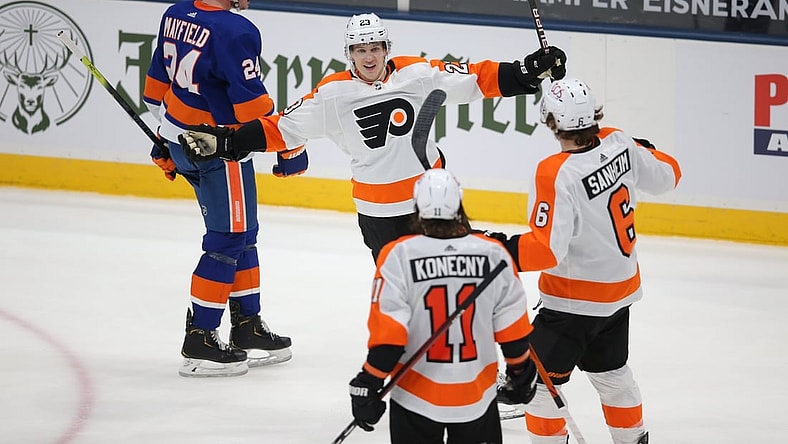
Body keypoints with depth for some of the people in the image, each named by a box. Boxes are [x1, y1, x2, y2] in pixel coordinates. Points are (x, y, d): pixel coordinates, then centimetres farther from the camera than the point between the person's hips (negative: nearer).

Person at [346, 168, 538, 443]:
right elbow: (512, 327, 2)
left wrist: (368, 385, -6)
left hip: (415, 399, -2)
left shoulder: (399, 256, -12)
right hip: (477, 396, 2)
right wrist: (521, 370, 18)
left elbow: (388, 335, -14)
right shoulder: (493, 254, -5)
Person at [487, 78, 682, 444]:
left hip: (575, 299, -8)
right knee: (610, 371, 26)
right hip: (621, 288, 8)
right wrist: (644, 151, 26)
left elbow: (547, 249, -30)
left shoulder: (556, 174, -29)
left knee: (539, 377, 3)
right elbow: (666, 176, 9)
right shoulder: (620, 145, -9)